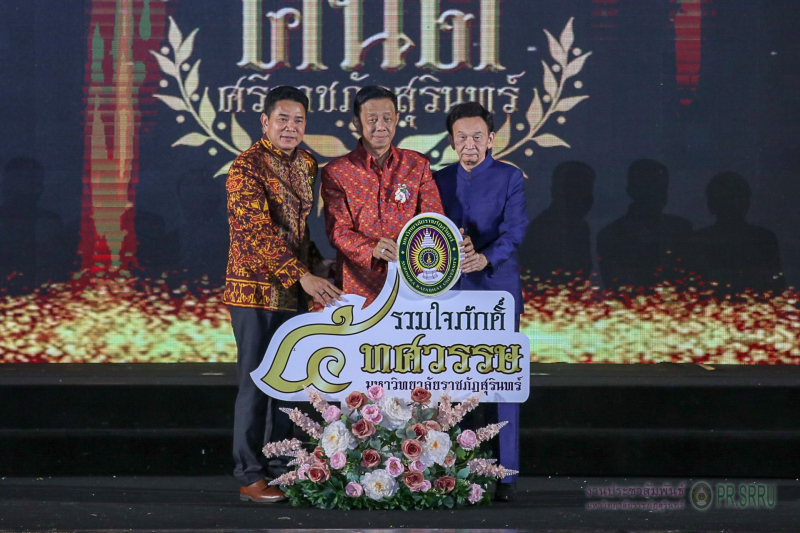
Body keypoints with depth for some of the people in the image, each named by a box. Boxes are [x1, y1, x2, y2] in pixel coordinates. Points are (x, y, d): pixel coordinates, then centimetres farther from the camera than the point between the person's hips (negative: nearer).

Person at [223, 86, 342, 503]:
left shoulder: (306, 165, 13)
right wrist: (303, 276, -27)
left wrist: (316, 264, 9)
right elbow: (257, 231, -21)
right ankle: (251, 476, 2)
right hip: (257, 292, -7)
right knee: (256, 383, -4)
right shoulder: (247, 167, -12)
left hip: (298, 293, 7)